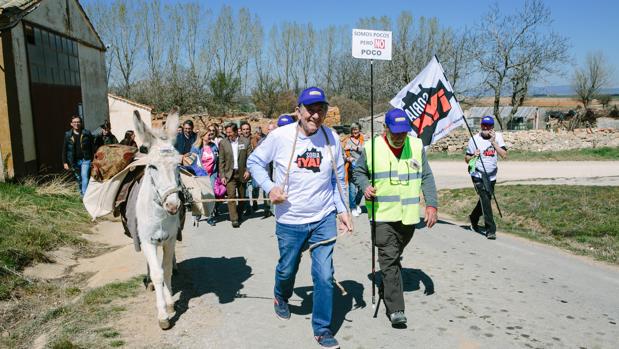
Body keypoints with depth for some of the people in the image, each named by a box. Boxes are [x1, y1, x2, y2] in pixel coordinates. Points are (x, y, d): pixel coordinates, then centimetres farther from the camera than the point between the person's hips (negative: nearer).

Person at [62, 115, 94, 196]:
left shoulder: (87, 133, -2)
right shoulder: (68, 135, 3)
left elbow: (92, 147, -1)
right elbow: (64, 149, 6)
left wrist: (93, 160, -4)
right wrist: (65, 162, 1)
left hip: (85, 159, -3)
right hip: (74, 161, 3)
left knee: (85, 177, -15)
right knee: (78, 179, 12)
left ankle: (85, 195, -15)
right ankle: (81, 194, 26)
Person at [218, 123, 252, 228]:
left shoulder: (245, 141, 0)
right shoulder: (223, 143, 1)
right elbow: (221, 161, 2)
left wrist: (248, 170, -8)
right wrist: (222, 176, -3)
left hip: (242, 173, 1)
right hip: (229, 174, -1)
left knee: (242, 196, 10)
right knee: (231, 196, -11)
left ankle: (239, 213, 30)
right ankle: (234, 219, -10)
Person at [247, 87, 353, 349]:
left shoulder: (332, 138, -5)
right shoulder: (280, 136, -13)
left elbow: (337, 179, 6)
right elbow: (254, 162, 0)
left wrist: (342, 210, 3)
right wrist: (269, 187, -14)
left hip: (324, 219, 1)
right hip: (290, 221, -1)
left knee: (324, 275, 1)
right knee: (287, 269, 19)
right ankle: (281, 299, 53)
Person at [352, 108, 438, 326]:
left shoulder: (417, 146, 4)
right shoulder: (371, 148, -4)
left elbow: (427, 177, 7)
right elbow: (358, 171, 9)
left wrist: (431, 205, -2)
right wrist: (365, 186, -12)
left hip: (409, 215, 3)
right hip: (383, 214, -3)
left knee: (395, 256, 18)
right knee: (389, 258, -10)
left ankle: (385, 288, 41)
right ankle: (395, 308, -8)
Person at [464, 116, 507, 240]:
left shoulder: (497, 137, 0)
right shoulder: (474, 139, -5)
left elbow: (504, 155, -11)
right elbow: (466, 159, 2)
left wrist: (493, 142, -19)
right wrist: (473, 156, -20)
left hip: (491, 176, 4)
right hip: (478, 175, -4)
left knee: (485, 200, 18)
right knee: (486, 200, -15)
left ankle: (473, 218, 44)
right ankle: (491, 230, -10)